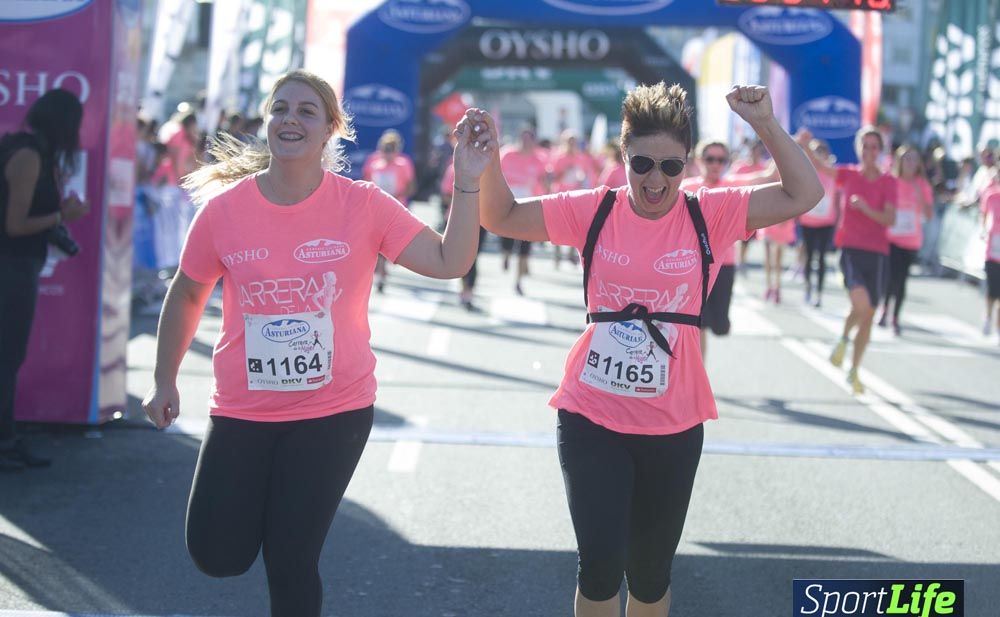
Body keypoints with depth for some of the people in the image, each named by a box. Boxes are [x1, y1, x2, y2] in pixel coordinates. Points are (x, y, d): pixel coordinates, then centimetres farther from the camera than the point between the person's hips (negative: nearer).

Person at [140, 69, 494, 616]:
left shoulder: (364, 205, -9)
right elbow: (186, 295, 8)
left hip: (334, 411, -1)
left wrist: (468, 180, -23)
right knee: (218, 556, 2)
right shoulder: (224, 208, -7)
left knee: (290, 563, -1)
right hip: (242, 411, 1)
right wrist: (164, 381, 10)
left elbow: (449, 262, -13)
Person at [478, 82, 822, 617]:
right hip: (592, 418, -1)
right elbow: (502, 218, 1)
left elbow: (802, 195, -9)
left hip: (672, 427, 1)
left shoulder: (710, 215, -5)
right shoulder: (593, 211, -4)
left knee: (651, 571, 15)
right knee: (601, 563, -8)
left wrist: (766, 125, -19)